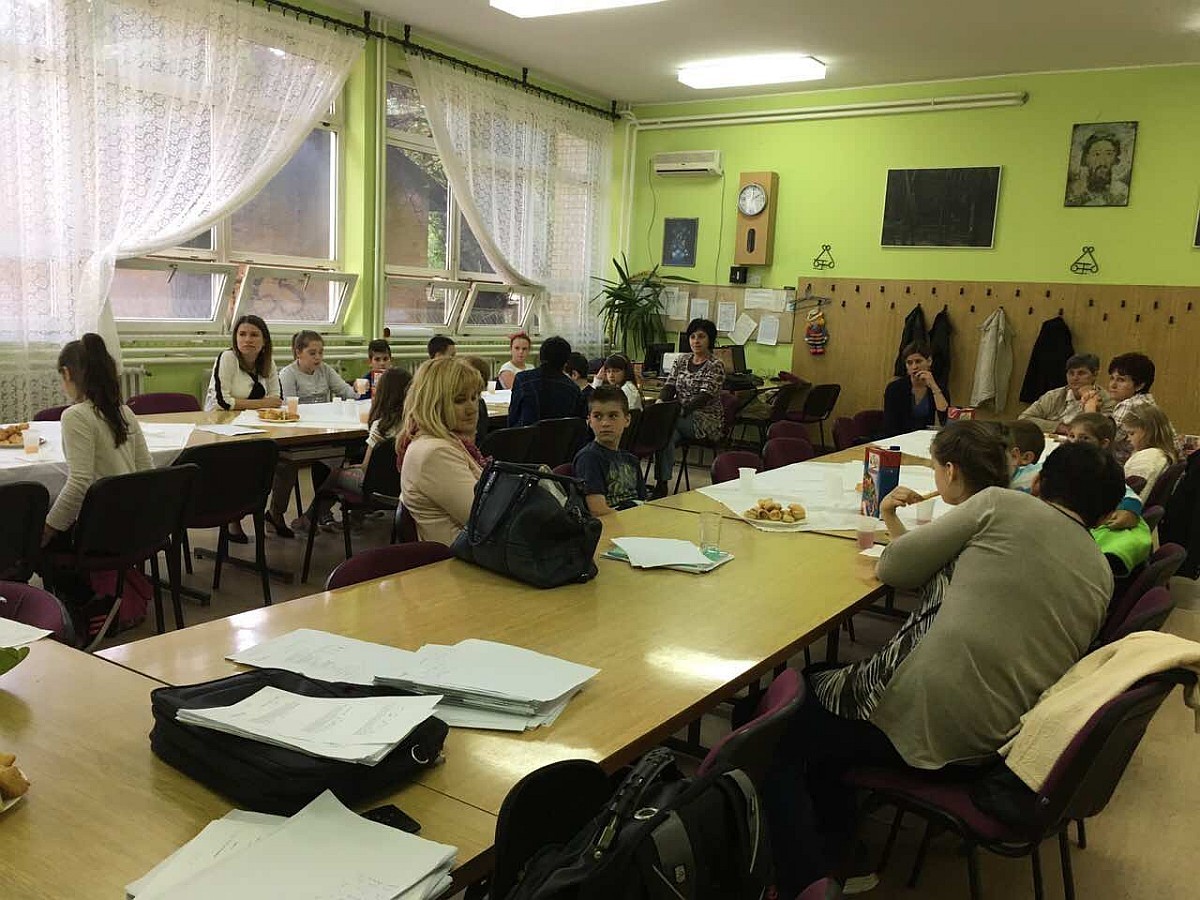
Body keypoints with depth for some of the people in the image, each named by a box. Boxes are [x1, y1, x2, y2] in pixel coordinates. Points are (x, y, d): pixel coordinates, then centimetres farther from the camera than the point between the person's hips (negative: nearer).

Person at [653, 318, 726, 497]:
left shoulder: (715, 366, -4)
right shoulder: (681, 362, 16)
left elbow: (704, 396, -15)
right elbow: (669, 386, 8)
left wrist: (682, 410, -29)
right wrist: (660, 402, -15)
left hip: (705, 420, -4)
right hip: (679, 416, 4)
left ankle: (661, 485, -28)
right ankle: (661, 484, -31)